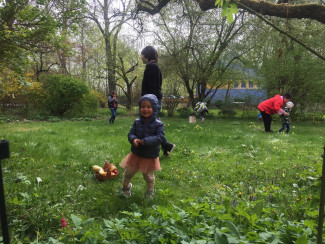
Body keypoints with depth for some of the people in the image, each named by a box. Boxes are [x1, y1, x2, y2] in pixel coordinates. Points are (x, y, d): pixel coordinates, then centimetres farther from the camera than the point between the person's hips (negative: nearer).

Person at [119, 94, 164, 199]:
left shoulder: (158, 124, -16)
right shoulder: (137, 122, -5)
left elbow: (160, 137, -25)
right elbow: (130, 133, -6)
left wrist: (146, 141, -35)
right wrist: (133, 139, -30)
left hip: (150, 156, -3)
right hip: (136, 154, 3)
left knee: (149, 177, 18)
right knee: (128, 173, 16)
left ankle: (150, 192, 45)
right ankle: (126, 187, 46)